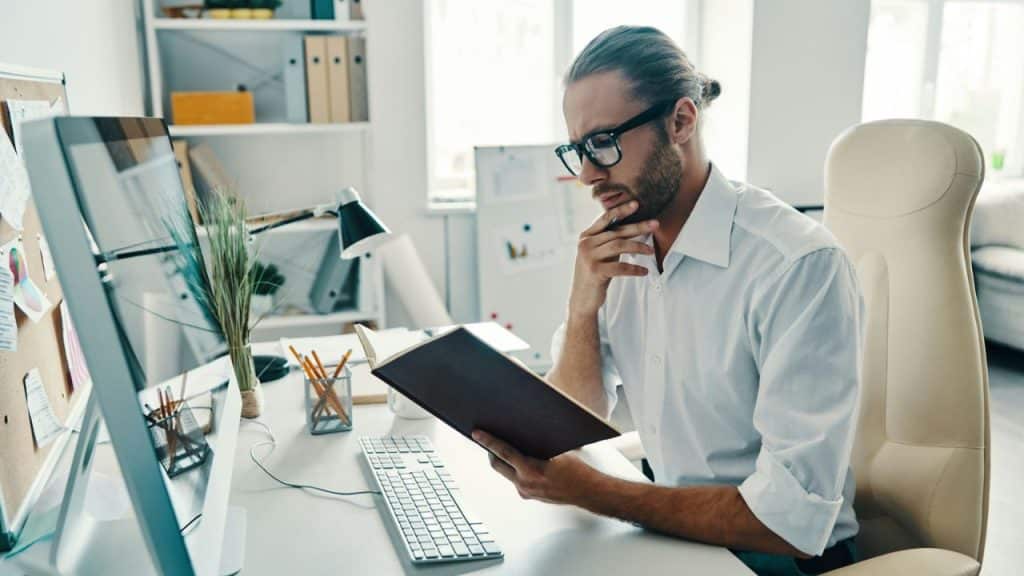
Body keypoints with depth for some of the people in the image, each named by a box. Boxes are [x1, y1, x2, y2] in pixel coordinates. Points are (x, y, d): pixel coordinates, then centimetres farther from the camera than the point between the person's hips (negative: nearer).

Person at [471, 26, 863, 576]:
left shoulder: (798, 265, -24)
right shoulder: (616, 249, -2)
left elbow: (792, 520, -26)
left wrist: (587, 489, -23)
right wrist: (583, 306, -17)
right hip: (669, 527, 6)